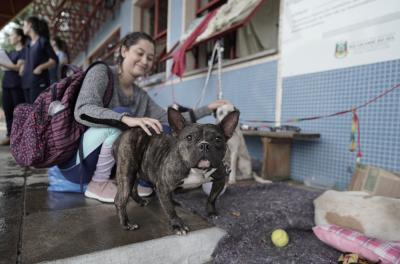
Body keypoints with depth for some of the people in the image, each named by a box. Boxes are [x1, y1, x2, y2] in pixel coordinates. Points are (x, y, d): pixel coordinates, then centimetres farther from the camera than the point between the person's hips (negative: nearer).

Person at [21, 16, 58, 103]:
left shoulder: (43, 41, -3)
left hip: (39, 82, -7)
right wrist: (23, 66, 9)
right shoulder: (29, 44, 18)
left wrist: (41, 67, -16)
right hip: (27, 82, 7)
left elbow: (54, 60, -6)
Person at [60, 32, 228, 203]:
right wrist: (126, 119, -43)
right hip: (75, 160, -5)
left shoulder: (141, 96, 5)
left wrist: (208, 109, 0)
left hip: (104, 163, 6)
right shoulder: (101, 72, -11)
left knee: (163, 131, -5)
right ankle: (98, 184, -16)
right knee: (121, 120, -31)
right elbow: (82, 111, -28)